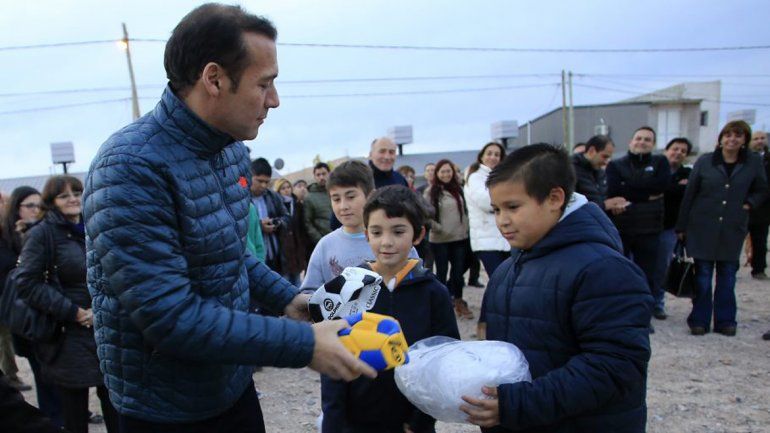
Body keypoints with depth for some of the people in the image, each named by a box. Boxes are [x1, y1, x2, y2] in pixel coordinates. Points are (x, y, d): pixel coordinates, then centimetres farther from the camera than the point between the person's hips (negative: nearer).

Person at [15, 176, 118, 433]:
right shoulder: (42, 233, -7)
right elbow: (27, 282, -13)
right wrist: (72, 312, -16)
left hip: (106, 331, 5)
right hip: (69, 336, -4)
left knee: (113, 402, 9)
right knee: (75, 407, 7)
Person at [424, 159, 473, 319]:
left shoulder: (458, 189, 8)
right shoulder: (431, 192, -6)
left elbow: (465, 210, 14)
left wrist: (465, 229, 6)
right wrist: (440, 229, -13)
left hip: (460, 238, 4)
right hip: (439, 240, -4)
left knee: (458, 271, 9)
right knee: (442, 272, 6)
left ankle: (458, 302, 24)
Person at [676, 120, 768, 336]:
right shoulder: (705, 161, -1)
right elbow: (689, 195, 1)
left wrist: (749, 203, -4)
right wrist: (681, 227, 0)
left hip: (733, 229, 1)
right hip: (703, 227, -1)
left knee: (727, 276, 8)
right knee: (702, 276, 3)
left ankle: (725, 321, 20)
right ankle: (699, 320, 13)